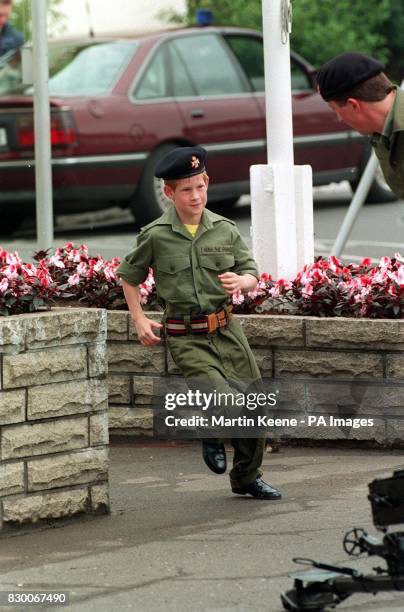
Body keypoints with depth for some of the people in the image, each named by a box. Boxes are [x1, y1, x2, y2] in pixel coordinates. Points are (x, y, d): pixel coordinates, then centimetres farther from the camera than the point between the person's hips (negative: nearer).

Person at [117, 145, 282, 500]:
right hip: (186, 338, -4)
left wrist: (240, 281, -13)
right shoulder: (156, 236, -7)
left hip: (226, 330, 4)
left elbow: (252, 275, 10)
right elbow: (129, 276, 9)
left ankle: (247, 477, 29)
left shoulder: (225, 230, 2)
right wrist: (139, 319, 1)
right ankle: (211, 436, 14)